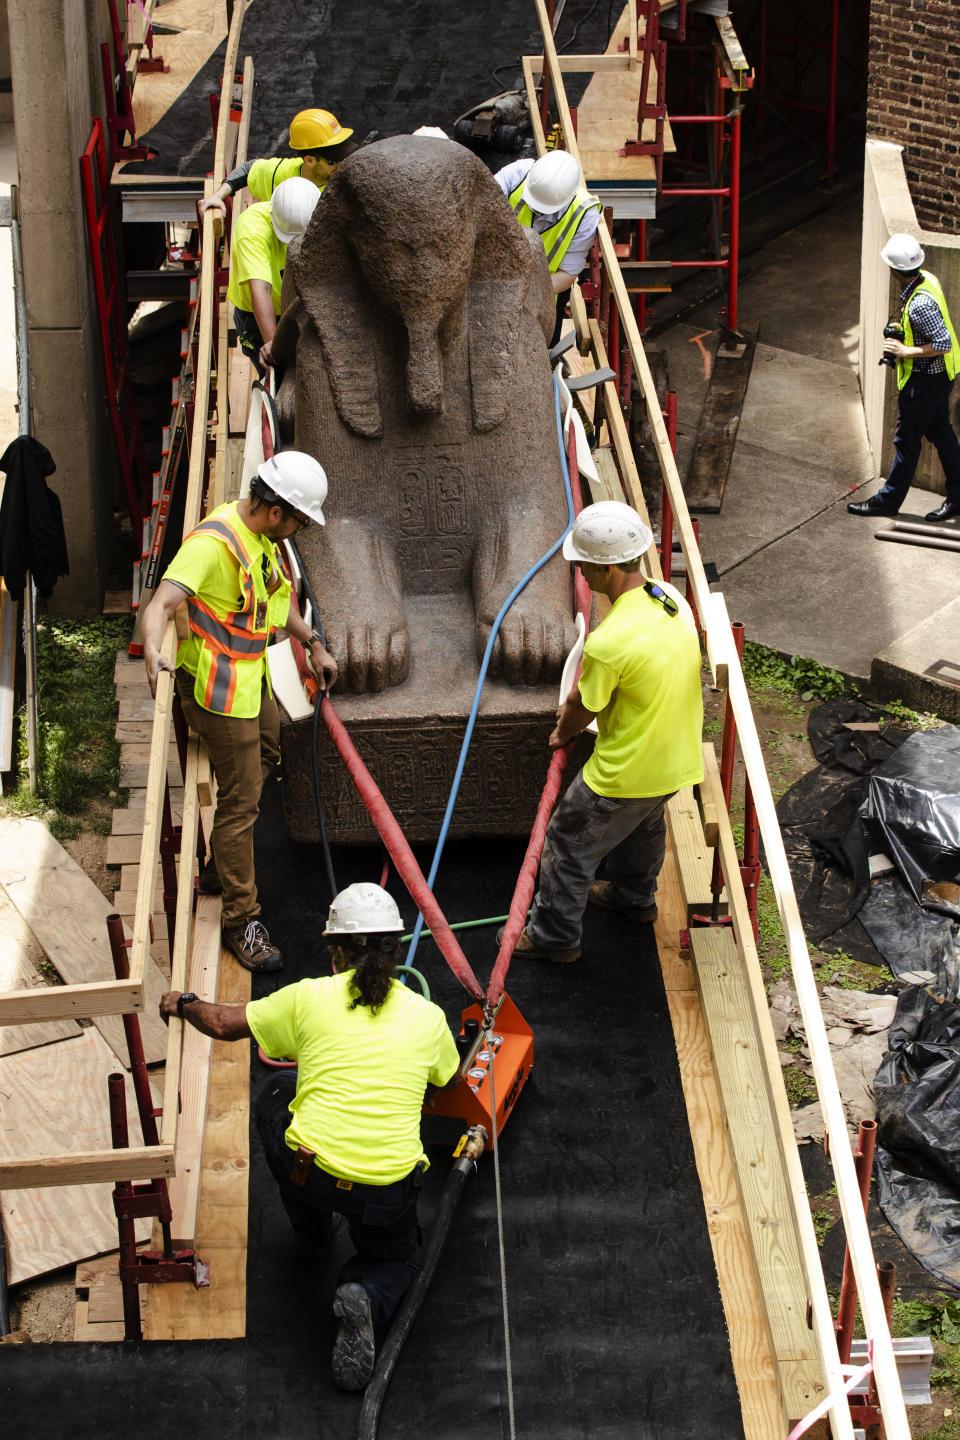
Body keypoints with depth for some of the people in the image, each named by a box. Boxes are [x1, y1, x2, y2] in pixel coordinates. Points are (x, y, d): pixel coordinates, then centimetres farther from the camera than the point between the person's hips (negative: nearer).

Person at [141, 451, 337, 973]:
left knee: (263, 759, 27)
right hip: (220, 690, -10)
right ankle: (240, 919, 7)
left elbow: (277, 594, 21)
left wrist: (313, 644, 24)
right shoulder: (213, 543, -28)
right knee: (240, 801, -5)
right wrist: (153, 651, -58)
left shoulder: (259, 535, 2)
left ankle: (221, 868, 46)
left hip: (251, 677, 10)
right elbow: (161, 603, -40)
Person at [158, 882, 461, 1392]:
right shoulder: (428, 1017, 4)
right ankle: (366, 1297, -6)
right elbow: (451, 1082, 26)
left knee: (277, 1093, 30)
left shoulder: (310, 997, 0)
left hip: (310, 1171, 0)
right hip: (389, 1190, 1)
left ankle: (311, 1233, 39)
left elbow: (224, 1024, 13)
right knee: (395, 1259, 32)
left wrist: (184, 1004, 34)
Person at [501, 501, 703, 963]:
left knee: (569, 843, 15)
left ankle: (554, 934, 32)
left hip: (627, 772, -8)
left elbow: (583, 708, -16)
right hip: (680, 756, 8)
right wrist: (577, 705, 16)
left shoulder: (609, 643, -34)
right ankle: (634, 896, 59)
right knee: (645, 824, 35)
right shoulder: (671, 598, -9)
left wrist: (563, 732, 8)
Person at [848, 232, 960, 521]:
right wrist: (901, 334, 5)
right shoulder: (927, 279, -1)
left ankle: (888, 500, 19)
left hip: (924, 381, -10)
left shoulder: (920, 304, -31)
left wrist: (905, 351, -22)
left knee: (906, 441, 5)